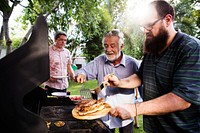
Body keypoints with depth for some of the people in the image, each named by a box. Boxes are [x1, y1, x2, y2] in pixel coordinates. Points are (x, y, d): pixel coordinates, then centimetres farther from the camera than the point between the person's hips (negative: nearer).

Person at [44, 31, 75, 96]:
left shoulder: (67, 52, 12)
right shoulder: (48, 50, -4)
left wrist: (73, 76, 2)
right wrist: (48, 77, -19)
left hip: (64, 85, 5)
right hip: (52, 85, -5)